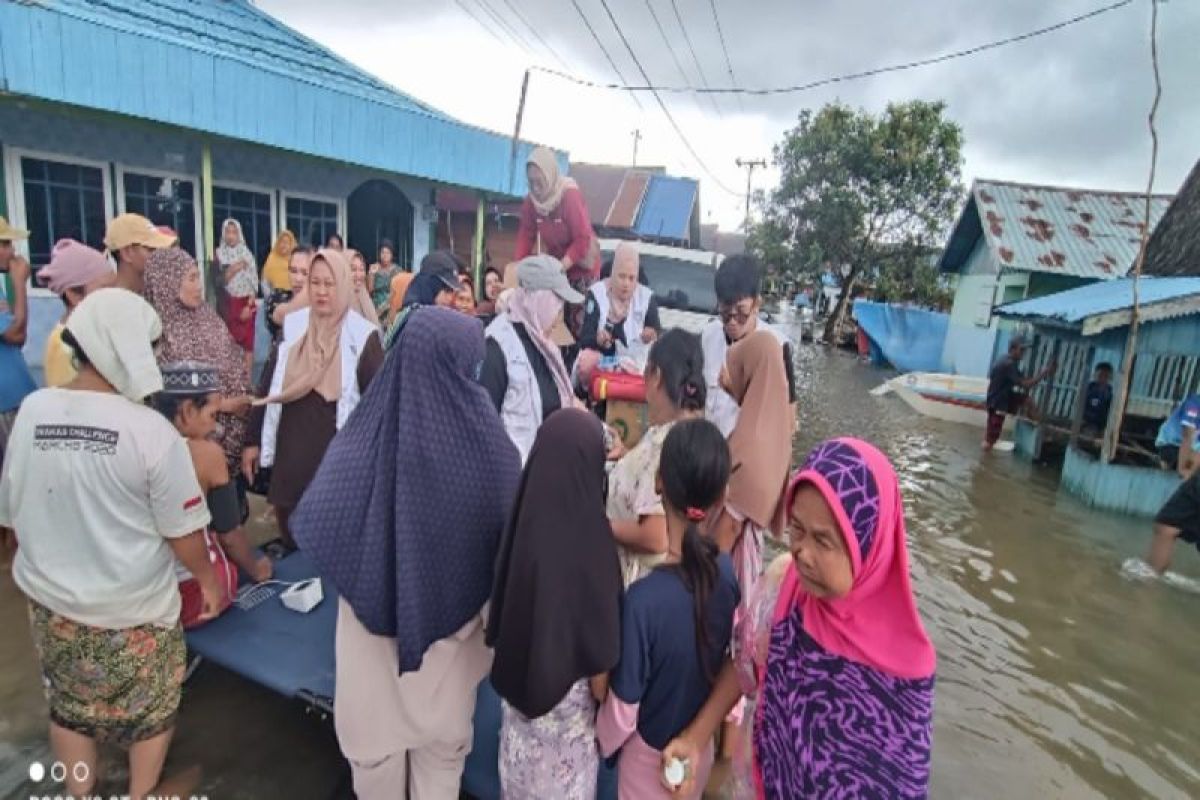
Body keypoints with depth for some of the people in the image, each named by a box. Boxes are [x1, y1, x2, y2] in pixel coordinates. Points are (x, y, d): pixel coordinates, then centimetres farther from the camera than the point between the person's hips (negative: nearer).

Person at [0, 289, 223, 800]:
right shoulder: (149, 428, -25)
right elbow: (183, 529, -18)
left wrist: (49, 568, 18)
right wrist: (209, 580, 0)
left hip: (50, 600, 4)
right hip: (133, 607, -4)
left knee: (70, 703, 27)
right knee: (152, 705, 21)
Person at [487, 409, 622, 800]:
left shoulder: (525, 520, -17)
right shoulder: (590, 536, -31)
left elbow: (500, 608, -2)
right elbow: (600, 641, -20)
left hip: (517, 680, 4)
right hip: (569, 688, -4)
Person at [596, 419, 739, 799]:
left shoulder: (643, 599, -35)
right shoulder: (727, 570, -21)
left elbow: (623, 708, -21)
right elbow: (732, 661, -4)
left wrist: (603, 739, -1)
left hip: (652, 752, -4)